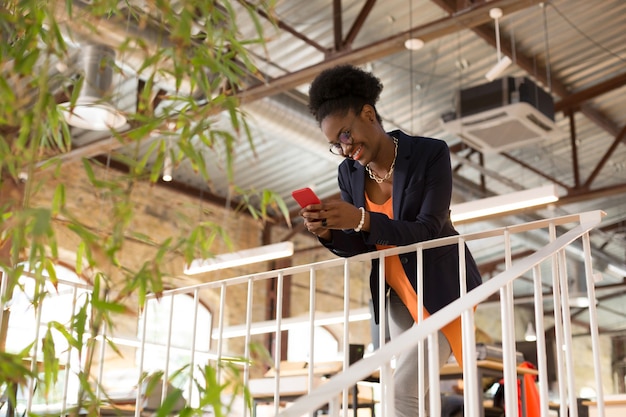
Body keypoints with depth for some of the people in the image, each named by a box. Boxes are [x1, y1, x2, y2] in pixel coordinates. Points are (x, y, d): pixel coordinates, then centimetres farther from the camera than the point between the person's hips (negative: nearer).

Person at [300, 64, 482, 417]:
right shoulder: (349, 173, -3)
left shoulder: (430, 153, -18)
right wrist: (328, 232, -22)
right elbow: (360, 246, 1)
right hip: (395, 294, 6)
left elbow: (427, 231, -25)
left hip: (443, 288, -6)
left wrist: (361, 220, -38)